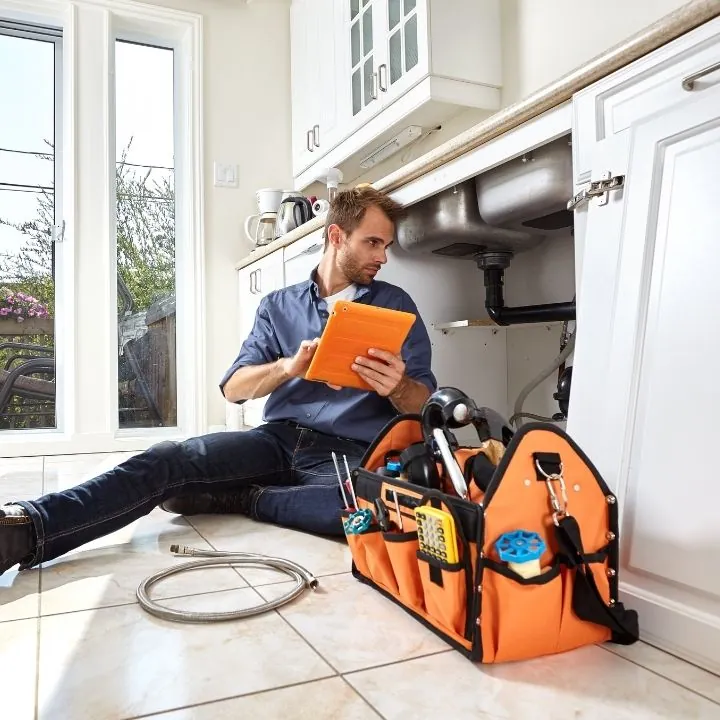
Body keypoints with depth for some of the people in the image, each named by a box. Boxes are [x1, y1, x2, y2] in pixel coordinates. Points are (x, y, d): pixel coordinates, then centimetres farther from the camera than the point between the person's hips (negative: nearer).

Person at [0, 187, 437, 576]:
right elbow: (234, 388, 6)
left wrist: (398, 387, -20)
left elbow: (424, 403, 5)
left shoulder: (395, 305, 9)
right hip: (278, 439, 2)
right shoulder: (279, 305, 14)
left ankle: (236, 498, -22)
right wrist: (288, 367, -15)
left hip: (350, 454, -2)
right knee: (169, 460, -24)